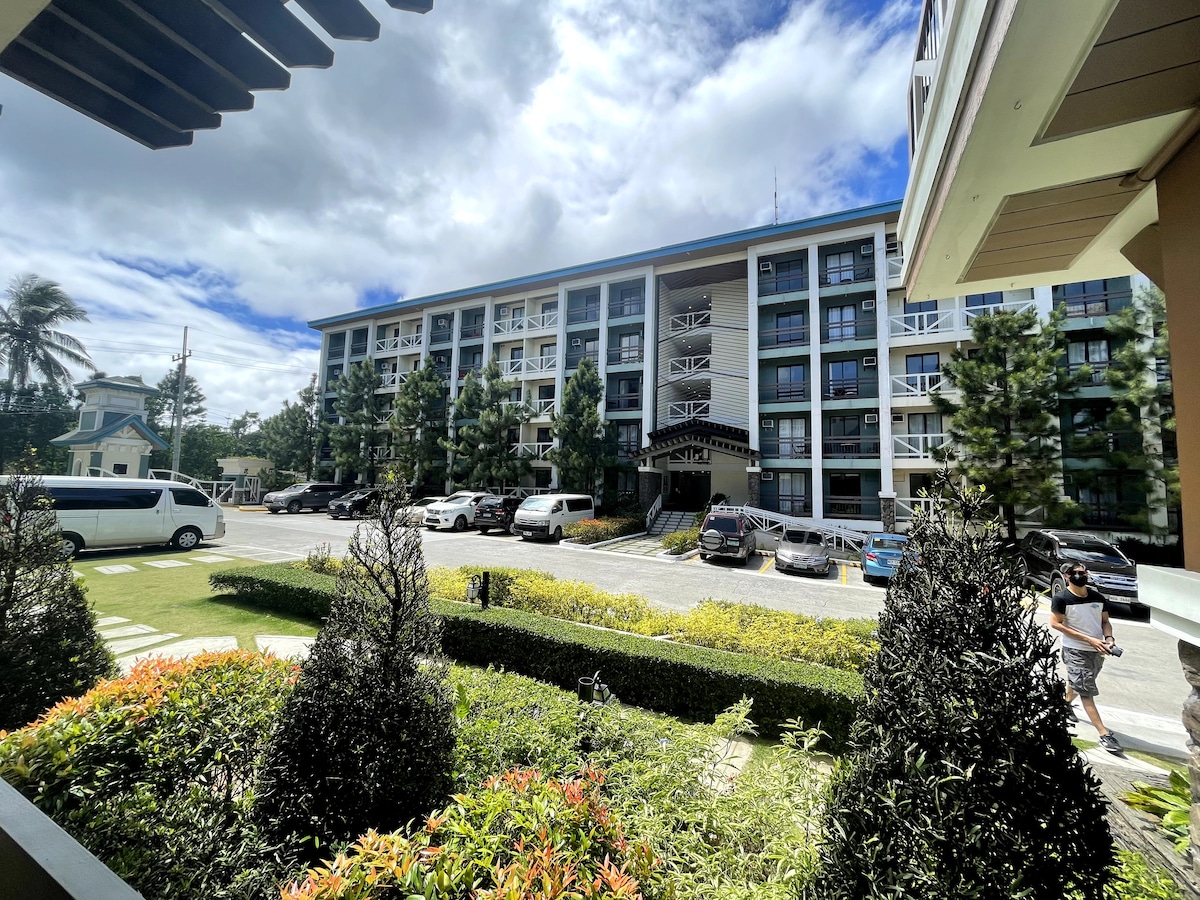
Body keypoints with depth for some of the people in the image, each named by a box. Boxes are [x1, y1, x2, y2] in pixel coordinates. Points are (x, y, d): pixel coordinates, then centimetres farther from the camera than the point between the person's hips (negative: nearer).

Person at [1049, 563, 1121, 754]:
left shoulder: (1098, 597, 3)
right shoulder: (1061, 598, -14)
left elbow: (1105, 621, 11)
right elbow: (1055, 624, -15)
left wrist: (1109, 638, -9)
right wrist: (1089, 639, -18)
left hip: (1097, 651, 6)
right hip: (1075, 651, -6)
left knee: (1078, 683, 23)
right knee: (1086, 691, -6)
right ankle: (1104, 734, -2)